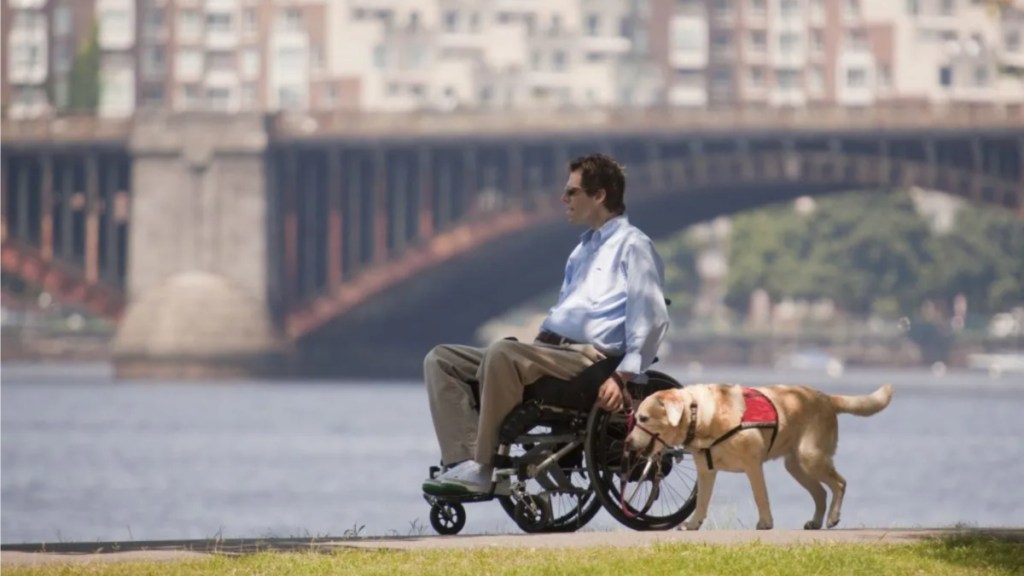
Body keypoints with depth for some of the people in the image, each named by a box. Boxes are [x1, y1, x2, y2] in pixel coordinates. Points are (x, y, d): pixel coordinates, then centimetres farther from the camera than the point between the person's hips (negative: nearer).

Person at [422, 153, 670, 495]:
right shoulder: (584, 249, 29)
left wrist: (623, 376, -21)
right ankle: (464, 462, -25)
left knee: (502, 352, -36)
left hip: (588, 358, -9)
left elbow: (651, 320, -10)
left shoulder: (632, 246, 1)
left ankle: (479, 469, -33)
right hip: (550, 350, 10)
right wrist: (538, 342, 14)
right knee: (441, 359, -5)